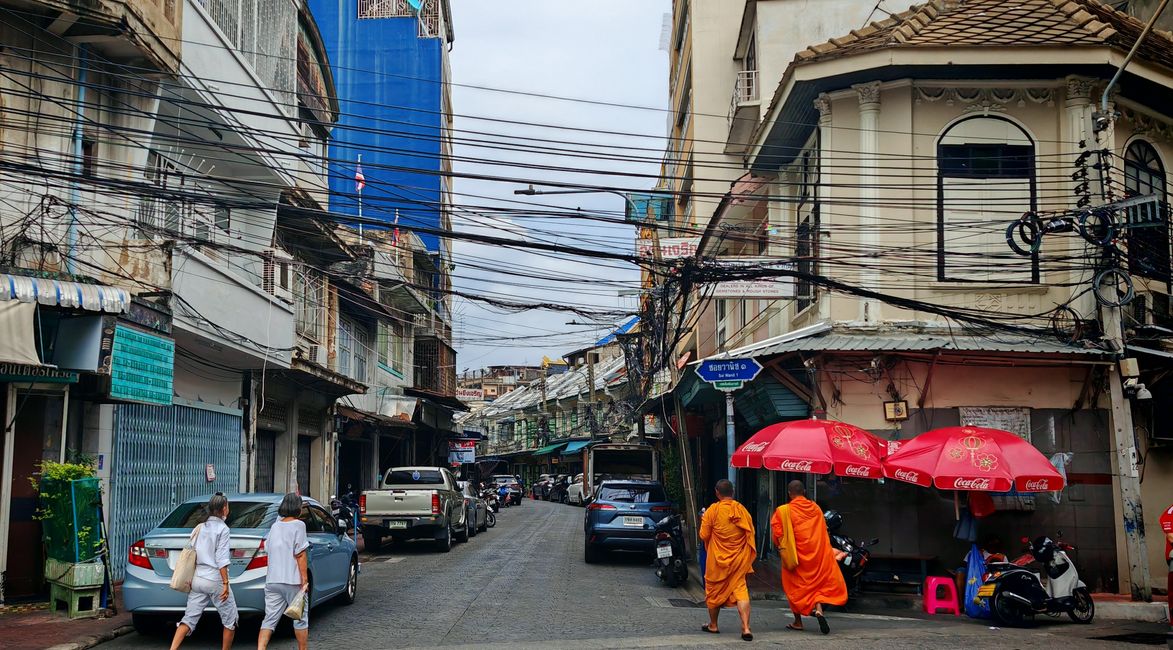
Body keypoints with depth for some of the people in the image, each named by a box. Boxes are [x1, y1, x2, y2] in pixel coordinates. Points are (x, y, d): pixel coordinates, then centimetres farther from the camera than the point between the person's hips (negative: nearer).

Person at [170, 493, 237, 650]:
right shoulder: (222, 528, -8)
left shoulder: (200, 527, 11)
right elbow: (221, 559, -14)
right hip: (214, 579, -6)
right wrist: (226, 583, -13)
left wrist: (190, 579, 19)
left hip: (197, 578, 6)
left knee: (189, 618, 4)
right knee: (230, 620, 9)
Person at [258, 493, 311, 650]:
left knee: (270, 619, 3)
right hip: (292, 580, -5)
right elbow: (300, 555, -11)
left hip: (272, 580, 5)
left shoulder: (275, 526, 11)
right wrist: (304, 579, -10)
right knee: (301, 618, 10)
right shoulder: (298, 525, -7)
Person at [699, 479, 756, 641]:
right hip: (738, 559, 2)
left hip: (718, 560, -2)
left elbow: (704, 535, -7)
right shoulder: (743, 510, -3)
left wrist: (704, 522, 10)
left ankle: (713, 625, 29)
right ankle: (746, 628, -13)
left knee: (715, 590, 15)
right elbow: (750, 535, 3)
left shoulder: (713, 510, -13)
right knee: (740, 589, 2)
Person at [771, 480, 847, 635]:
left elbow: (777, 534, -8)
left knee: (795, 586, 11)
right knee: (818, 581, 9)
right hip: (817, 552, 2)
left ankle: (798, 621, 15)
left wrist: (782, 547, 9)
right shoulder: (816, 509, 4)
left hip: (795, 553, -2)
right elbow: (824, 532, 11)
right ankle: (818, 609, -18)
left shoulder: (784, 511, -8)